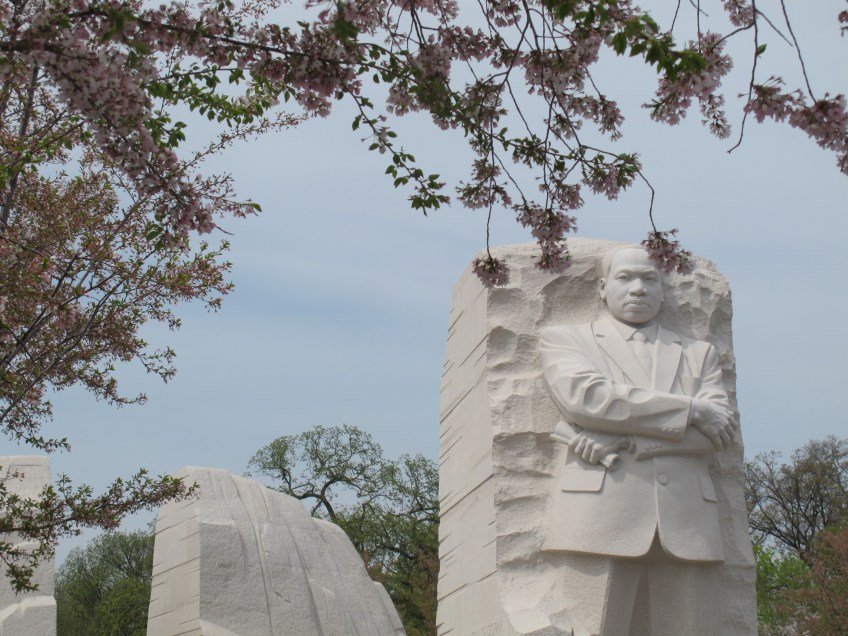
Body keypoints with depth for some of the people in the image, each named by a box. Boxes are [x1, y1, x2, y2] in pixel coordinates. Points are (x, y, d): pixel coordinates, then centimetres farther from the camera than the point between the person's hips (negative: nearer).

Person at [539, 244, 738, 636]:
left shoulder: (699, 354, 25)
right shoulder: (564, 340, 17)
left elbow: (719, 432, 7)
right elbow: (586, 396, -5)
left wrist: (626, 443, -7)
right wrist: (692, 410, -3)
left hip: (686, 527, 3)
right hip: (601, 519, -3)